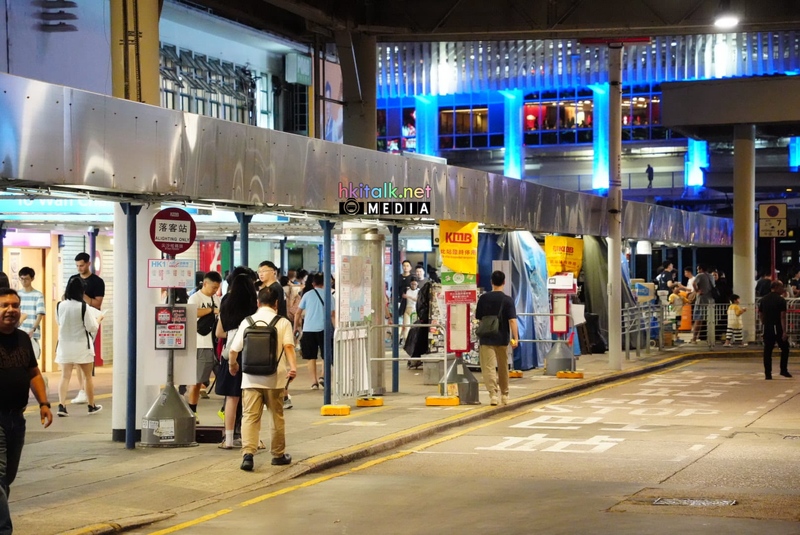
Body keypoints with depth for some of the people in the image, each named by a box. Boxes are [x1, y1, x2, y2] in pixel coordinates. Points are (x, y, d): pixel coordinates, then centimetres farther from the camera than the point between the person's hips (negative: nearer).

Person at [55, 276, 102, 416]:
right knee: (87, 376, 12)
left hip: (65, 345, 3)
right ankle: (91, 406, 23)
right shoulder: (84, 307, -18)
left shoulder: (60, 306, -5)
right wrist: (97, 321, 7)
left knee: (65, 376, 5)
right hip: (82, 345, -3)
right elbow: (92, 327, -13)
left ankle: (62, 405, -9)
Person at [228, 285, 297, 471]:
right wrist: (292, 366, -20)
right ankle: (278, 454, 25)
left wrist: (232, 365, 22)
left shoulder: (247, 322, 4)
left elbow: (233, 350, 4)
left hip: (250, 378, 0)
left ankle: (248, 453, -19)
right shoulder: (283, 323, 1)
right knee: (277, 417, 14)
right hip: (274, 378, 0)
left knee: (250, 417, -2)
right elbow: (288, 346, -15)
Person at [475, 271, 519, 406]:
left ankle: (493, 394, -20)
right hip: (502, 338, 1)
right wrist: (515, 338, -14)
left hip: (486, 338, -1)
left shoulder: (483, 298, -1)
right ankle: (504, 395, 26)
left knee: (488, 367, -3)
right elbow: (512, 320, -14)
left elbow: (478, 318, 8)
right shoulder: (507, 300, -6)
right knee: (503, 367, 15)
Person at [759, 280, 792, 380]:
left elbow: (760, 314, 12)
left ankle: (768, 374, 2)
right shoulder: (781, 300, -10)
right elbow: (783, 317, -15)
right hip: (778, 328, -5)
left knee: (767, 351, 5)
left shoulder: (763, 300, 8)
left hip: (767, 328, 5)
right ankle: (784, 370, 12)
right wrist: (784, 331, -17)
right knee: (784, 349, 12)